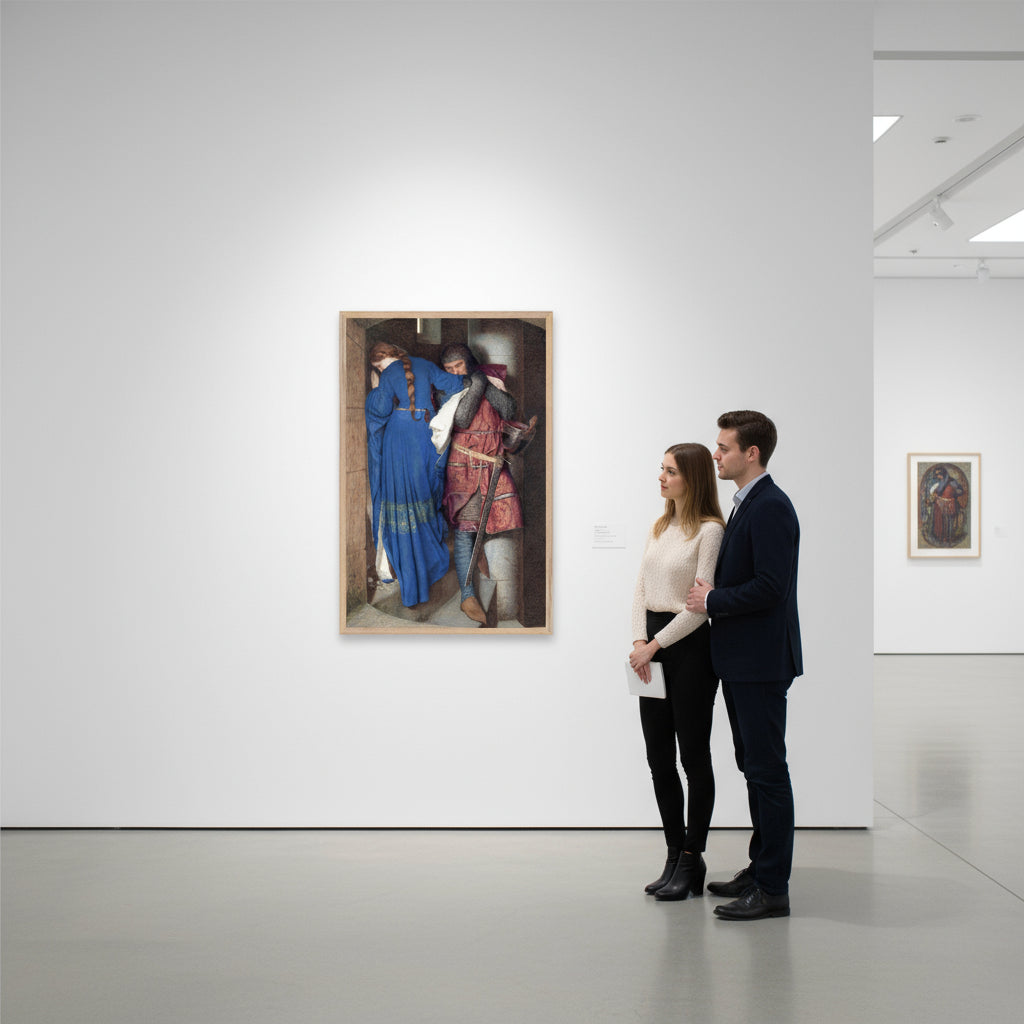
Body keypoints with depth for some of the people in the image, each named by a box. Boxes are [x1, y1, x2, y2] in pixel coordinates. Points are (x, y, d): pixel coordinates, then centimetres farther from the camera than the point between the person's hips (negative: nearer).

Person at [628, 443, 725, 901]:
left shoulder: (710, 530, -10)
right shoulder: (659, 528, 13)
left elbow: (701, 604, -15)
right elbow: (641, 588, 11)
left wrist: (656, 645, -13)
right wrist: (639, 642, -3)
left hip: (690, 644, -7)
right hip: (653, 646, 8)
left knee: (694, 756, 2)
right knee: (658, 757, 9)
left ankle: (691, 861, 12)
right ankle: (675, 856, 19)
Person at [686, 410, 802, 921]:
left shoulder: (770, 507, -17)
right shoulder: (746, 505, 15)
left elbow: (769, 587, -24)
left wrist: (712, 600, -13)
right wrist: (713, 594, 3)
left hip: (761, 662, -10)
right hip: (741, 660, 10)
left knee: (767, 770, -4)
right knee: (753, 766, 17)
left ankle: (773, 888, 4)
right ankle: (761, 867, 28)